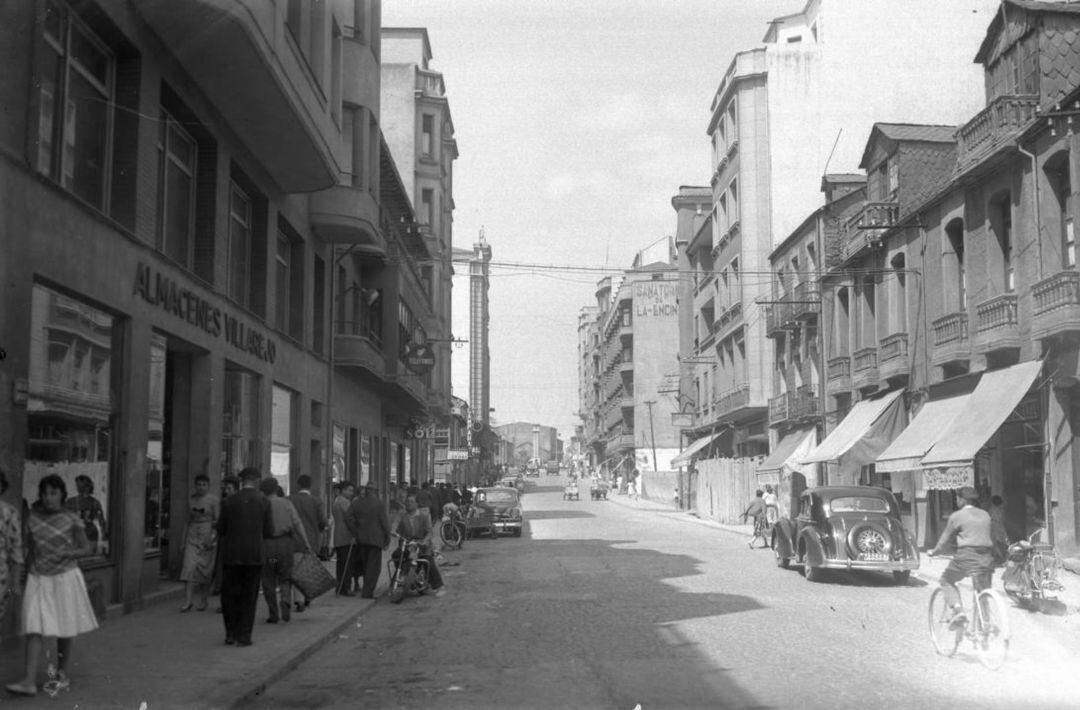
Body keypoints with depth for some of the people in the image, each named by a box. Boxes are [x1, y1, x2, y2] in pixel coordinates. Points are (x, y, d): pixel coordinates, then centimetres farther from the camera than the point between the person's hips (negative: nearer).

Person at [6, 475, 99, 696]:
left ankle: (62, 675, 21)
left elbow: (87, 549, -3)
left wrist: (69, 553, -20)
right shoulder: (32, 518, 2)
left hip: (65, 578, -2)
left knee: (65, 630, 7)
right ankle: (29, 681, -11)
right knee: (34, 629, -8)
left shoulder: (72, 518, -6)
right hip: (38, 579, 2)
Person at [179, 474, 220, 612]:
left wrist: (211, 537, -18)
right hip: (192, 536, 3)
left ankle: (203, 601, 15)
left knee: (205, 569, 2)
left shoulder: (214, 500, -3)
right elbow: (188, 520, 16)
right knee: (189, 567, -9)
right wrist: (184, 541, 15)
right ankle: (188, 601, -12)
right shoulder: (191, 500, 10)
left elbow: (218, 521, -7)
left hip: (208, 537, -3)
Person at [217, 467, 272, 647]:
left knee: (229, 595, 14)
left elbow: (221, 529, 1)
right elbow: (268, 529, 0)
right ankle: (244, 636, 7)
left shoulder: (228, 502, -4)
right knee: (249, 597, 8)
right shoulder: (264, 501, -5)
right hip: (255, 554, 0)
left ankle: (231, 633, 12)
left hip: (232, 554, 0)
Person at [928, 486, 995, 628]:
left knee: (946, 580, 15)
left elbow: (945, 540, 7)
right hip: (986, 557, 5)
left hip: (966, 555, -5)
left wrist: (933, 552, 23)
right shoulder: (985, 515, 16)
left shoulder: (957, 516, 1)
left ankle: (958, 609, -6)